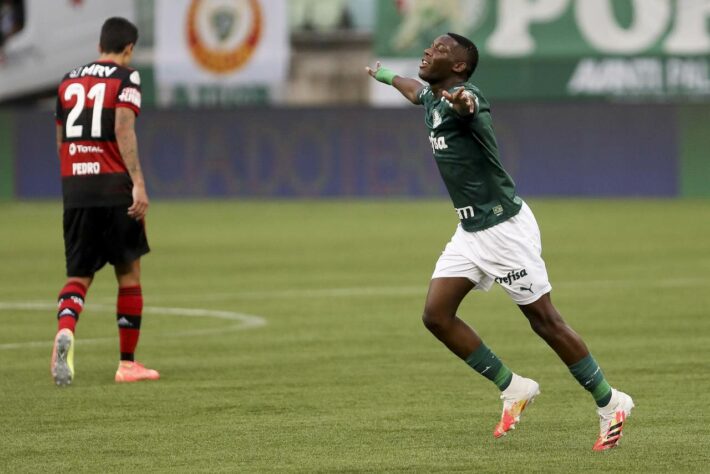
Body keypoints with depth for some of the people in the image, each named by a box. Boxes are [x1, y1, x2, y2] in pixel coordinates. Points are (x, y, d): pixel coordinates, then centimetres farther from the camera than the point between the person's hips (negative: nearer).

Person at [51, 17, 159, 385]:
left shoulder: (68, 81, 15)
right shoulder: (125, 78, -2)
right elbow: (123, 129, -15)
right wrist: (138, 183, -19)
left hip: (73, 189, 4)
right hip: (114, 188, -4)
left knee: (78, 276, 5)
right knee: (129, 274, 10)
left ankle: (65, 330, -27)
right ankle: (127, 363, 12)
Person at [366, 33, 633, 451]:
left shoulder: (464, 96, -19)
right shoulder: (433, 97, 9)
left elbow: (469, 103, -46)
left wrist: (463, 104, -71)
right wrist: (386, 76, 55)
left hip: (504, 226, -9)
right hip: (470, 232, 9)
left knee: (545, 321, -5)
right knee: (437, 315, 0)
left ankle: (610, 403, 8)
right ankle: (513, 389, 13)